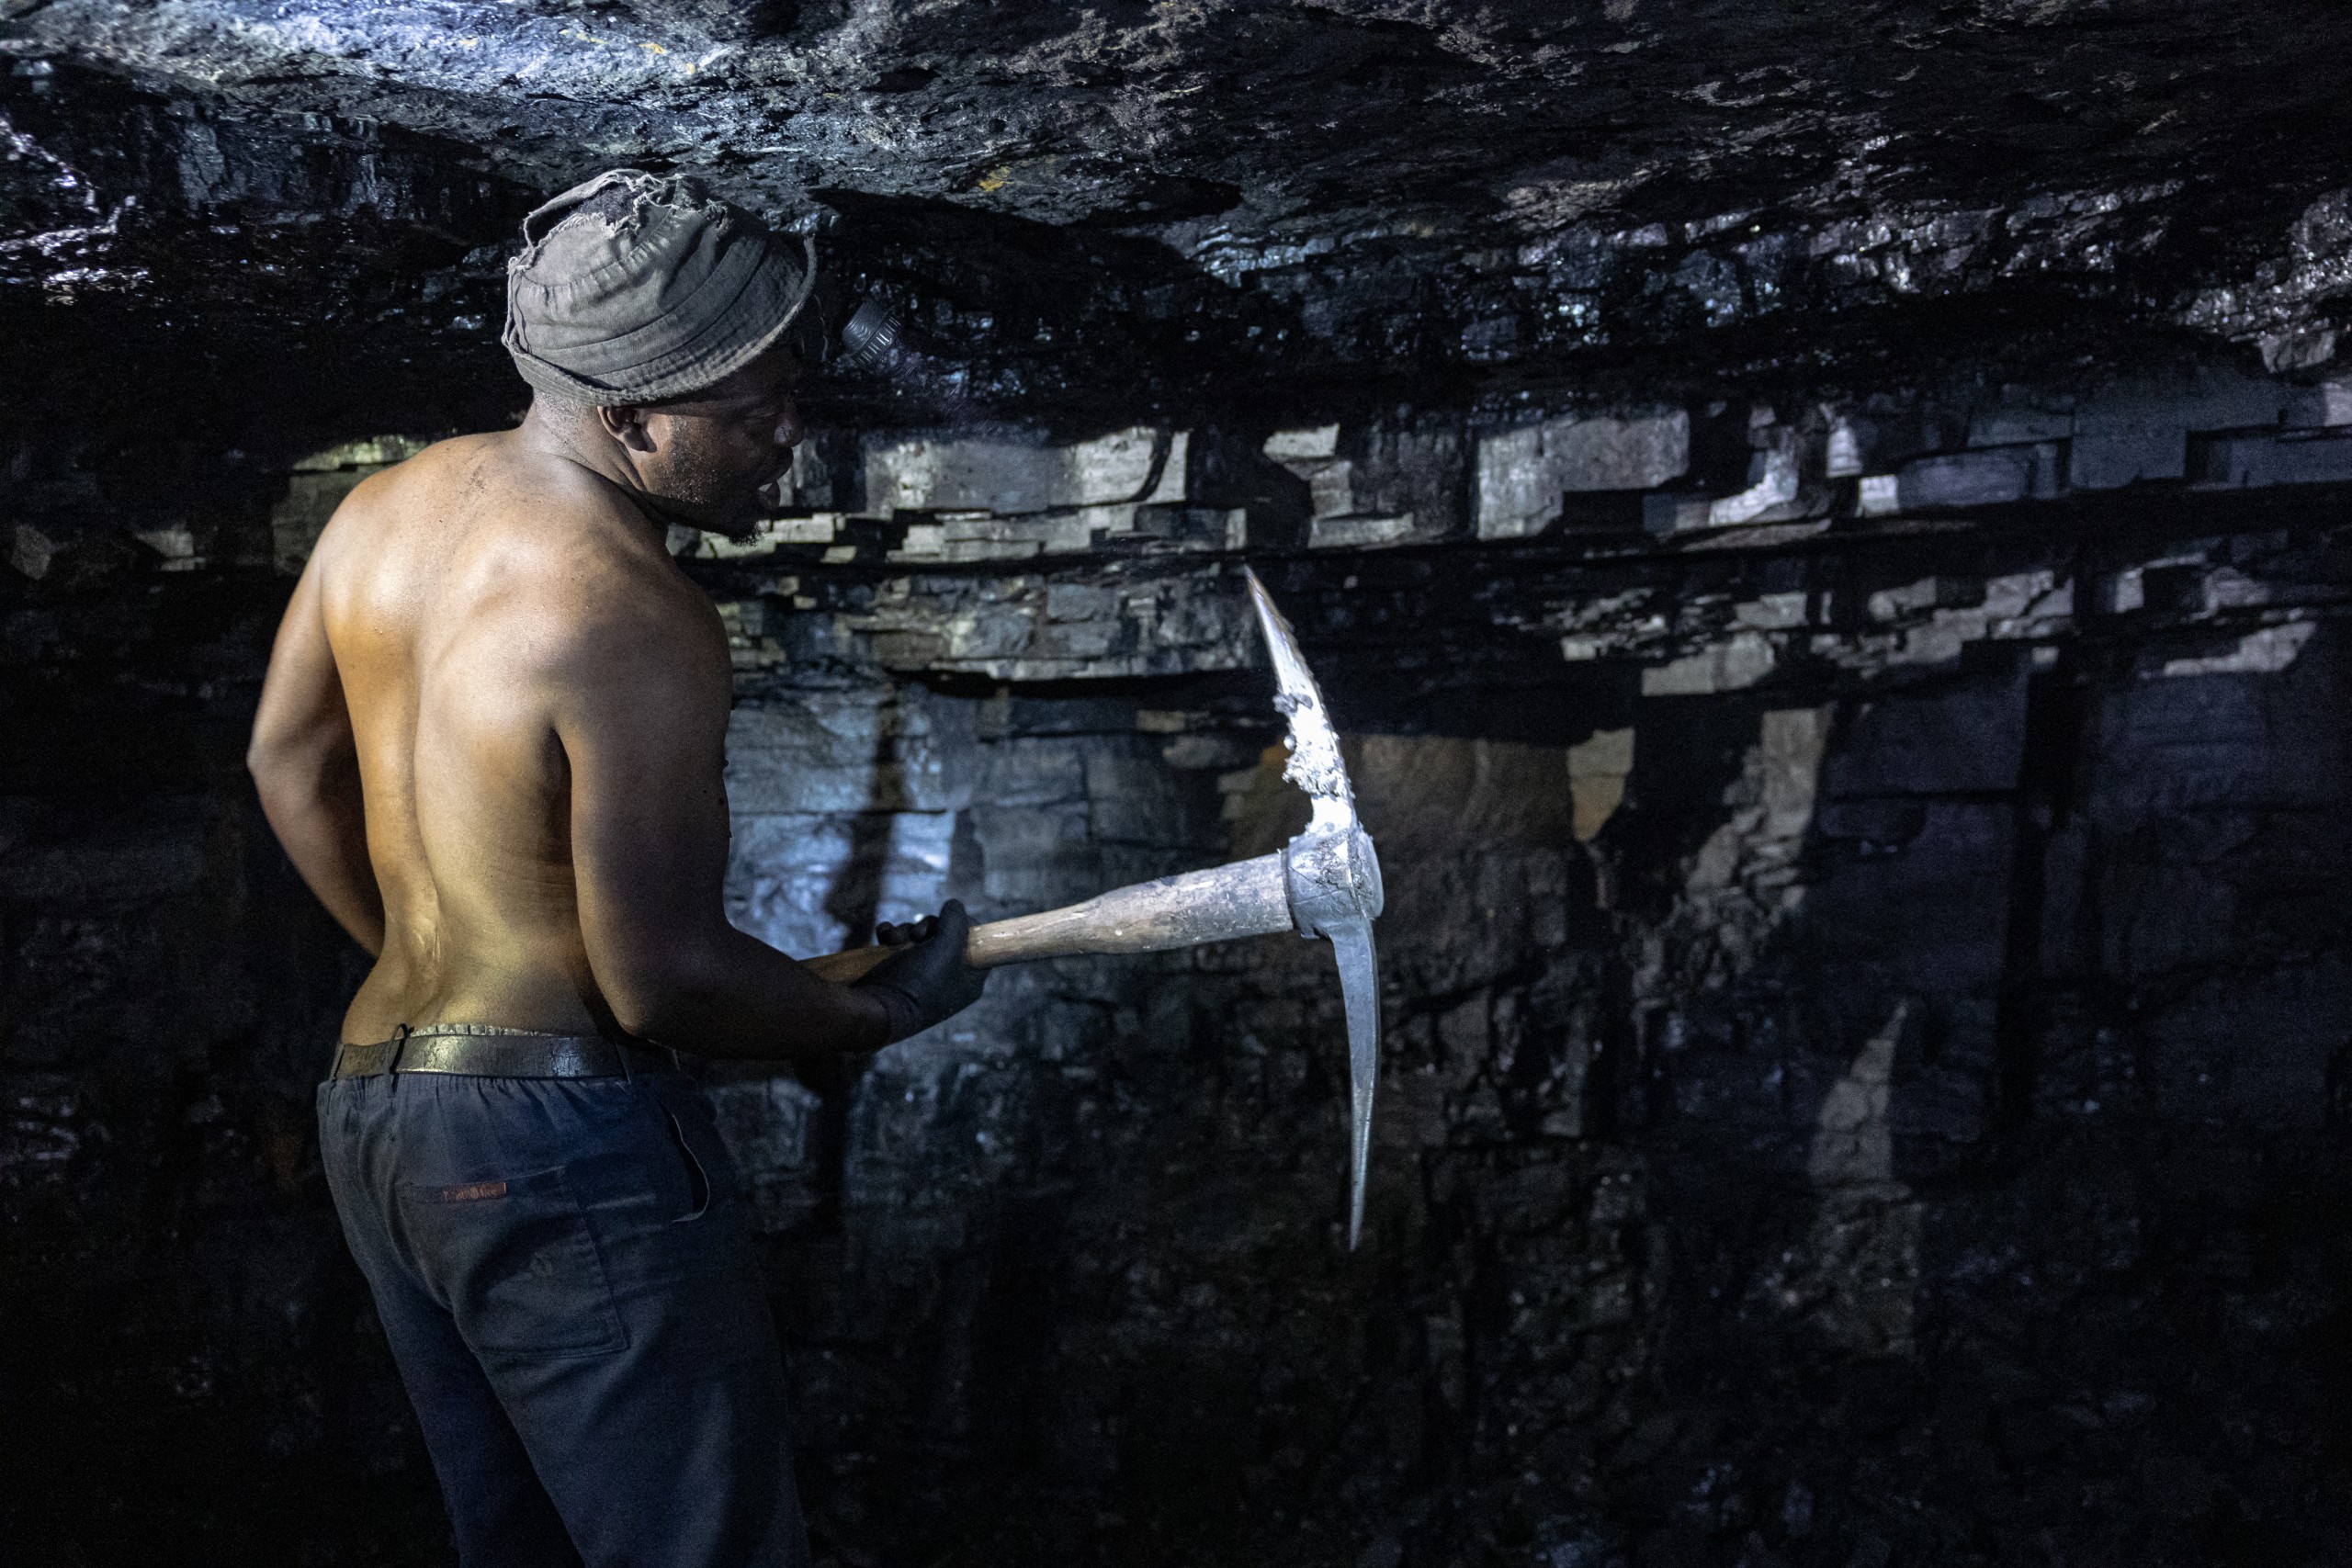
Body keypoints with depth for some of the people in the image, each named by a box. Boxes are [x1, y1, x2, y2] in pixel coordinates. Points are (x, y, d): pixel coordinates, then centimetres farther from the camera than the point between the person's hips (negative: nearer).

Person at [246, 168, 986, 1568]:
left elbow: (290, 760, 18)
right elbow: (663, 981, -20)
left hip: (372, 1108, 9)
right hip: (566, 1146, -9)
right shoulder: (637, 626, -22)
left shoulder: (385, 509, 5)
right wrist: (887, 1010, -4)